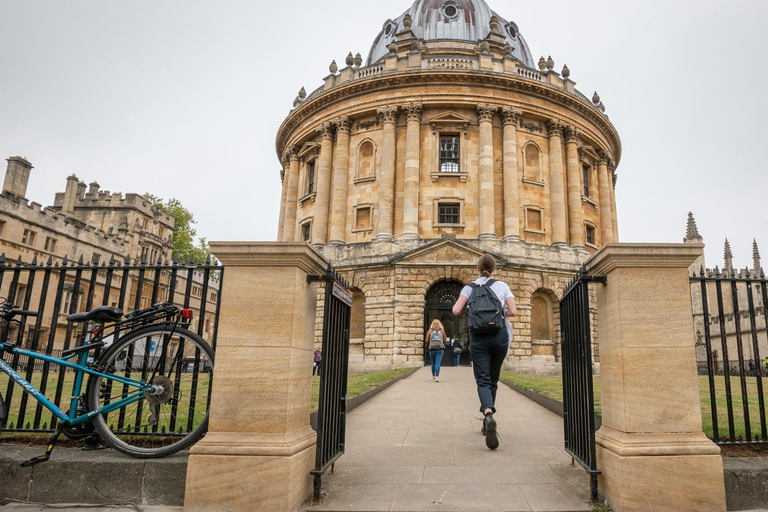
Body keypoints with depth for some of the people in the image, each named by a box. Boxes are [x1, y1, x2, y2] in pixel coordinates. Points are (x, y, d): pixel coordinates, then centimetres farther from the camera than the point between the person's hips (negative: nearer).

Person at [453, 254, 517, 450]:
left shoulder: (469, 287, 4)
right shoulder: (502, 286, 7)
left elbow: (456, 311, -8)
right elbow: (514, 312, -2)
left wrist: (455, 307, 15)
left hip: (478, 337, -1)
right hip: (499, 336, 2)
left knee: (483, 381, -6)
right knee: (493, 380, 15)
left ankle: (488, 415, -34)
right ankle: (486, 423, 25)